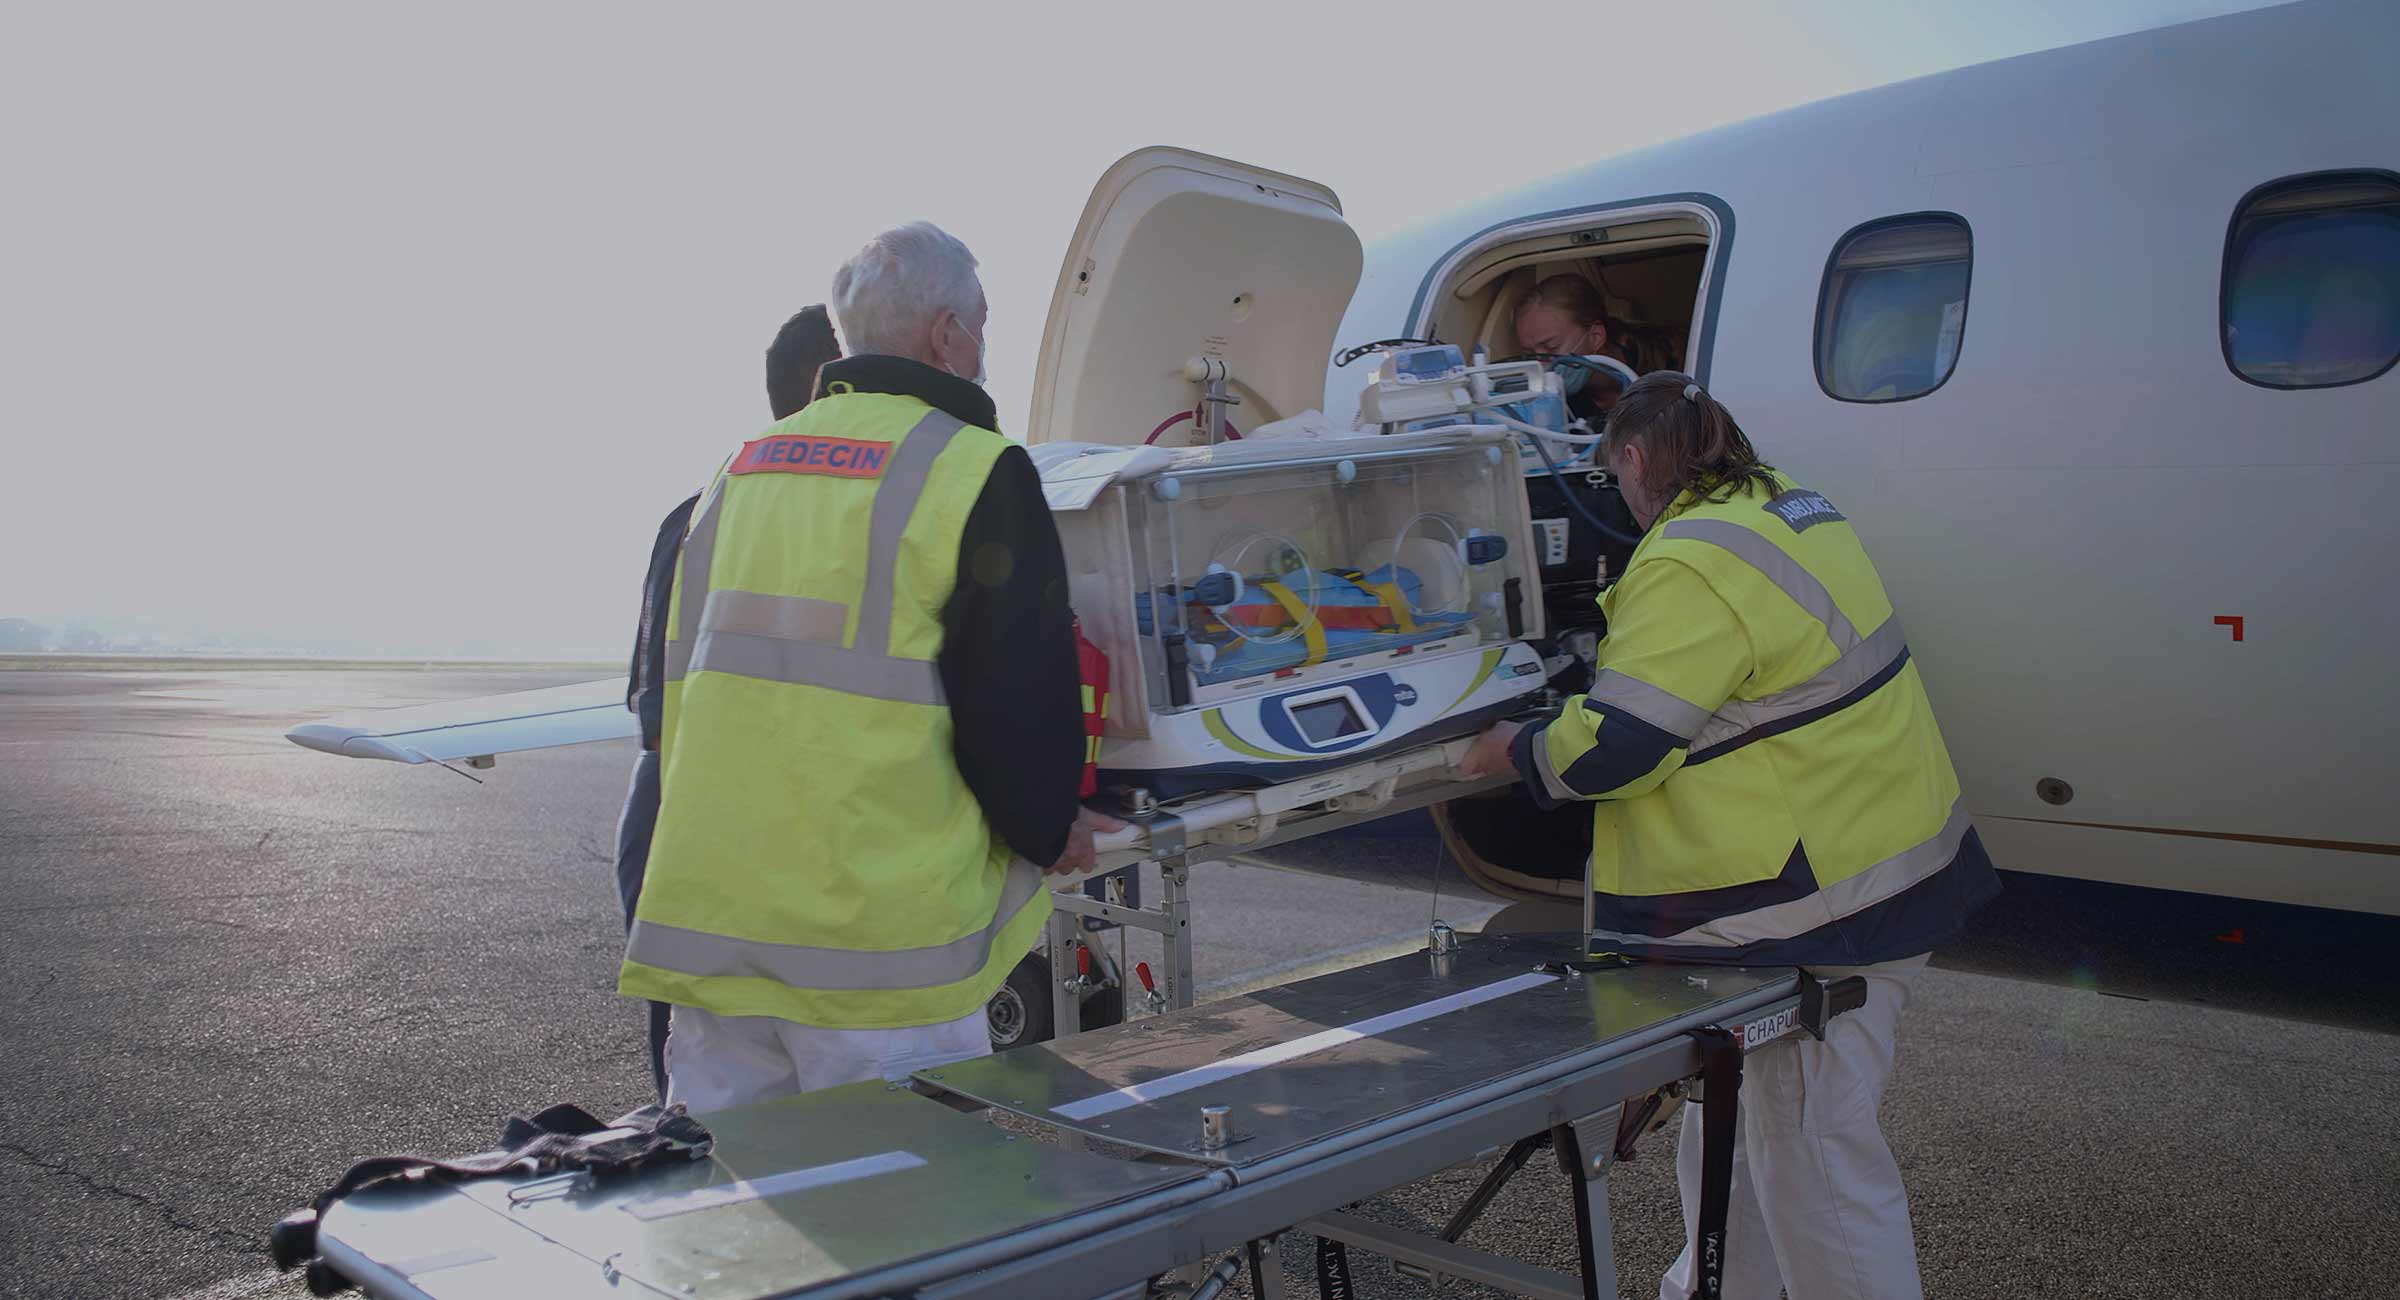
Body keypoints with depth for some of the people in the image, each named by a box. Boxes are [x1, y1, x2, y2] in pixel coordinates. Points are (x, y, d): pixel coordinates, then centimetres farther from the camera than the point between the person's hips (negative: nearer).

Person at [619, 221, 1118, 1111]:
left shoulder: (741, 470, 14)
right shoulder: (976, 472, -8)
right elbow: (1018, 698, -11)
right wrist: (1050, 830, 8)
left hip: (701, 924, 7)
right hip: (875, 934, -6)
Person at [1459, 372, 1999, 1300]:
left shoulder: (1690, 570, -21)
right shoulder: (1783, 506, 11)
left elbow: (1612, 749, -21)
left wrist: (1511, 750, -3)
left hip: (1826, 901, -11)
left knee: (1812, 1144, -2)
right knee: (1731, 1113, 21)